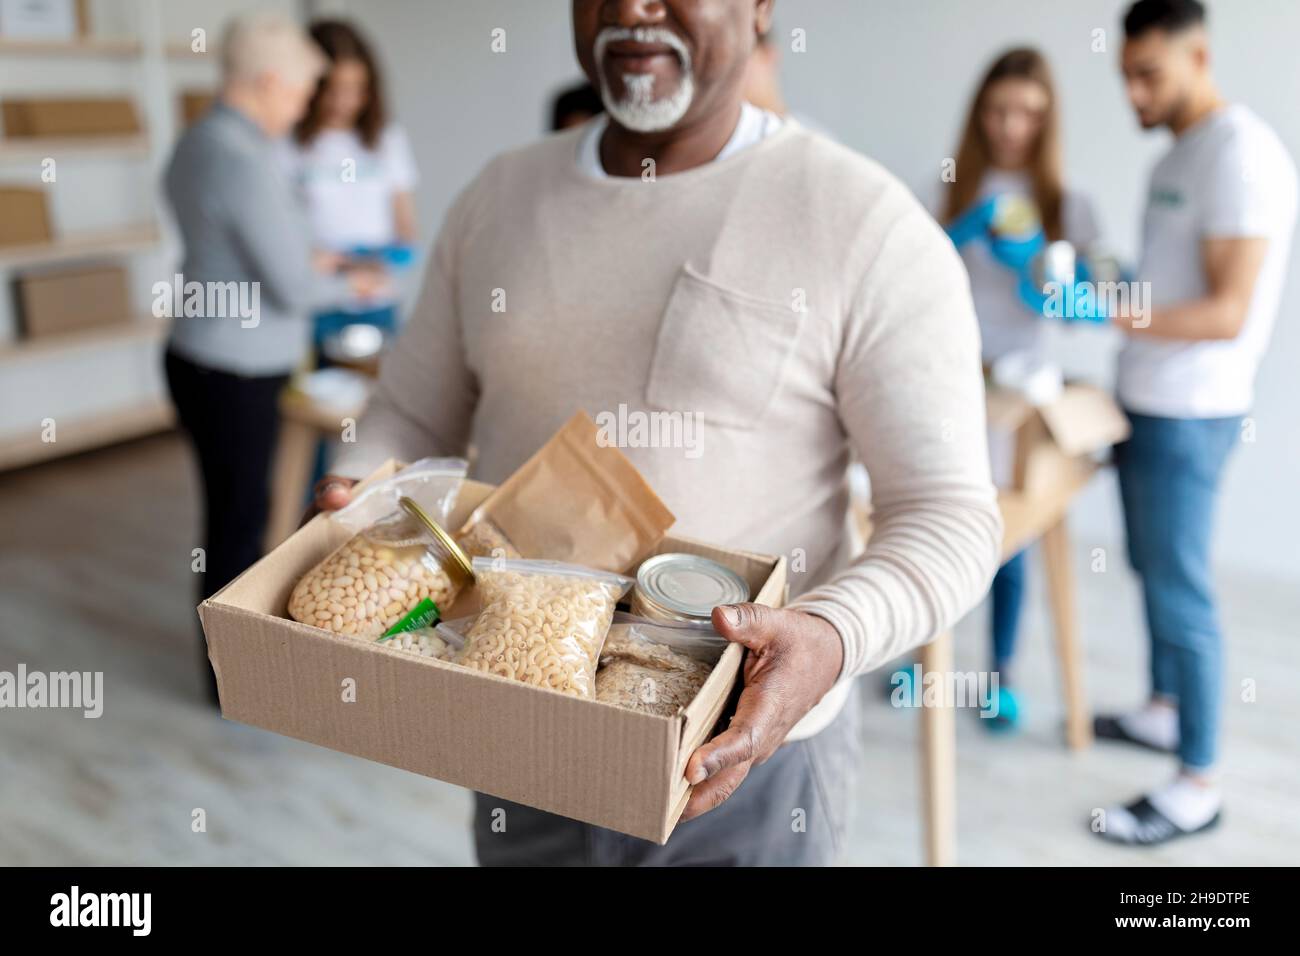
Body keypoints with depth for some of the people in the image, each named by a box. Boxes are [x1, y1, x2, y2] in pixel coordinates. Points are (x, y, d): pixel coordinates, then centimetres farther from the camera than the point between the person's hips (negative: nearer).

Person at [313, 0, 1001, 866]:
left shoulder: (869, 226, -13)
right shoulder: (498, 199, 3)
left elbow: (951, 513, -14)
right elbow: (414, 413, 10)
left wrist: (829, 638, -32)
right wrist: (352, 497, -11)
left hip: (744, 748, -4)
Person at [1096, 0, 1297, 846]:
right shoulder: (1179, 156, 12)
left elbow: (1229, 311, -22)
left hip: (1189, 415, -9)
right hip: (1147, 401, 9)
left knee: (1181, 591, -3)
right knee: (1153, 572, 19)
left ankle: (1200, 786, 10)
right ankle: (1163, 711, 36)